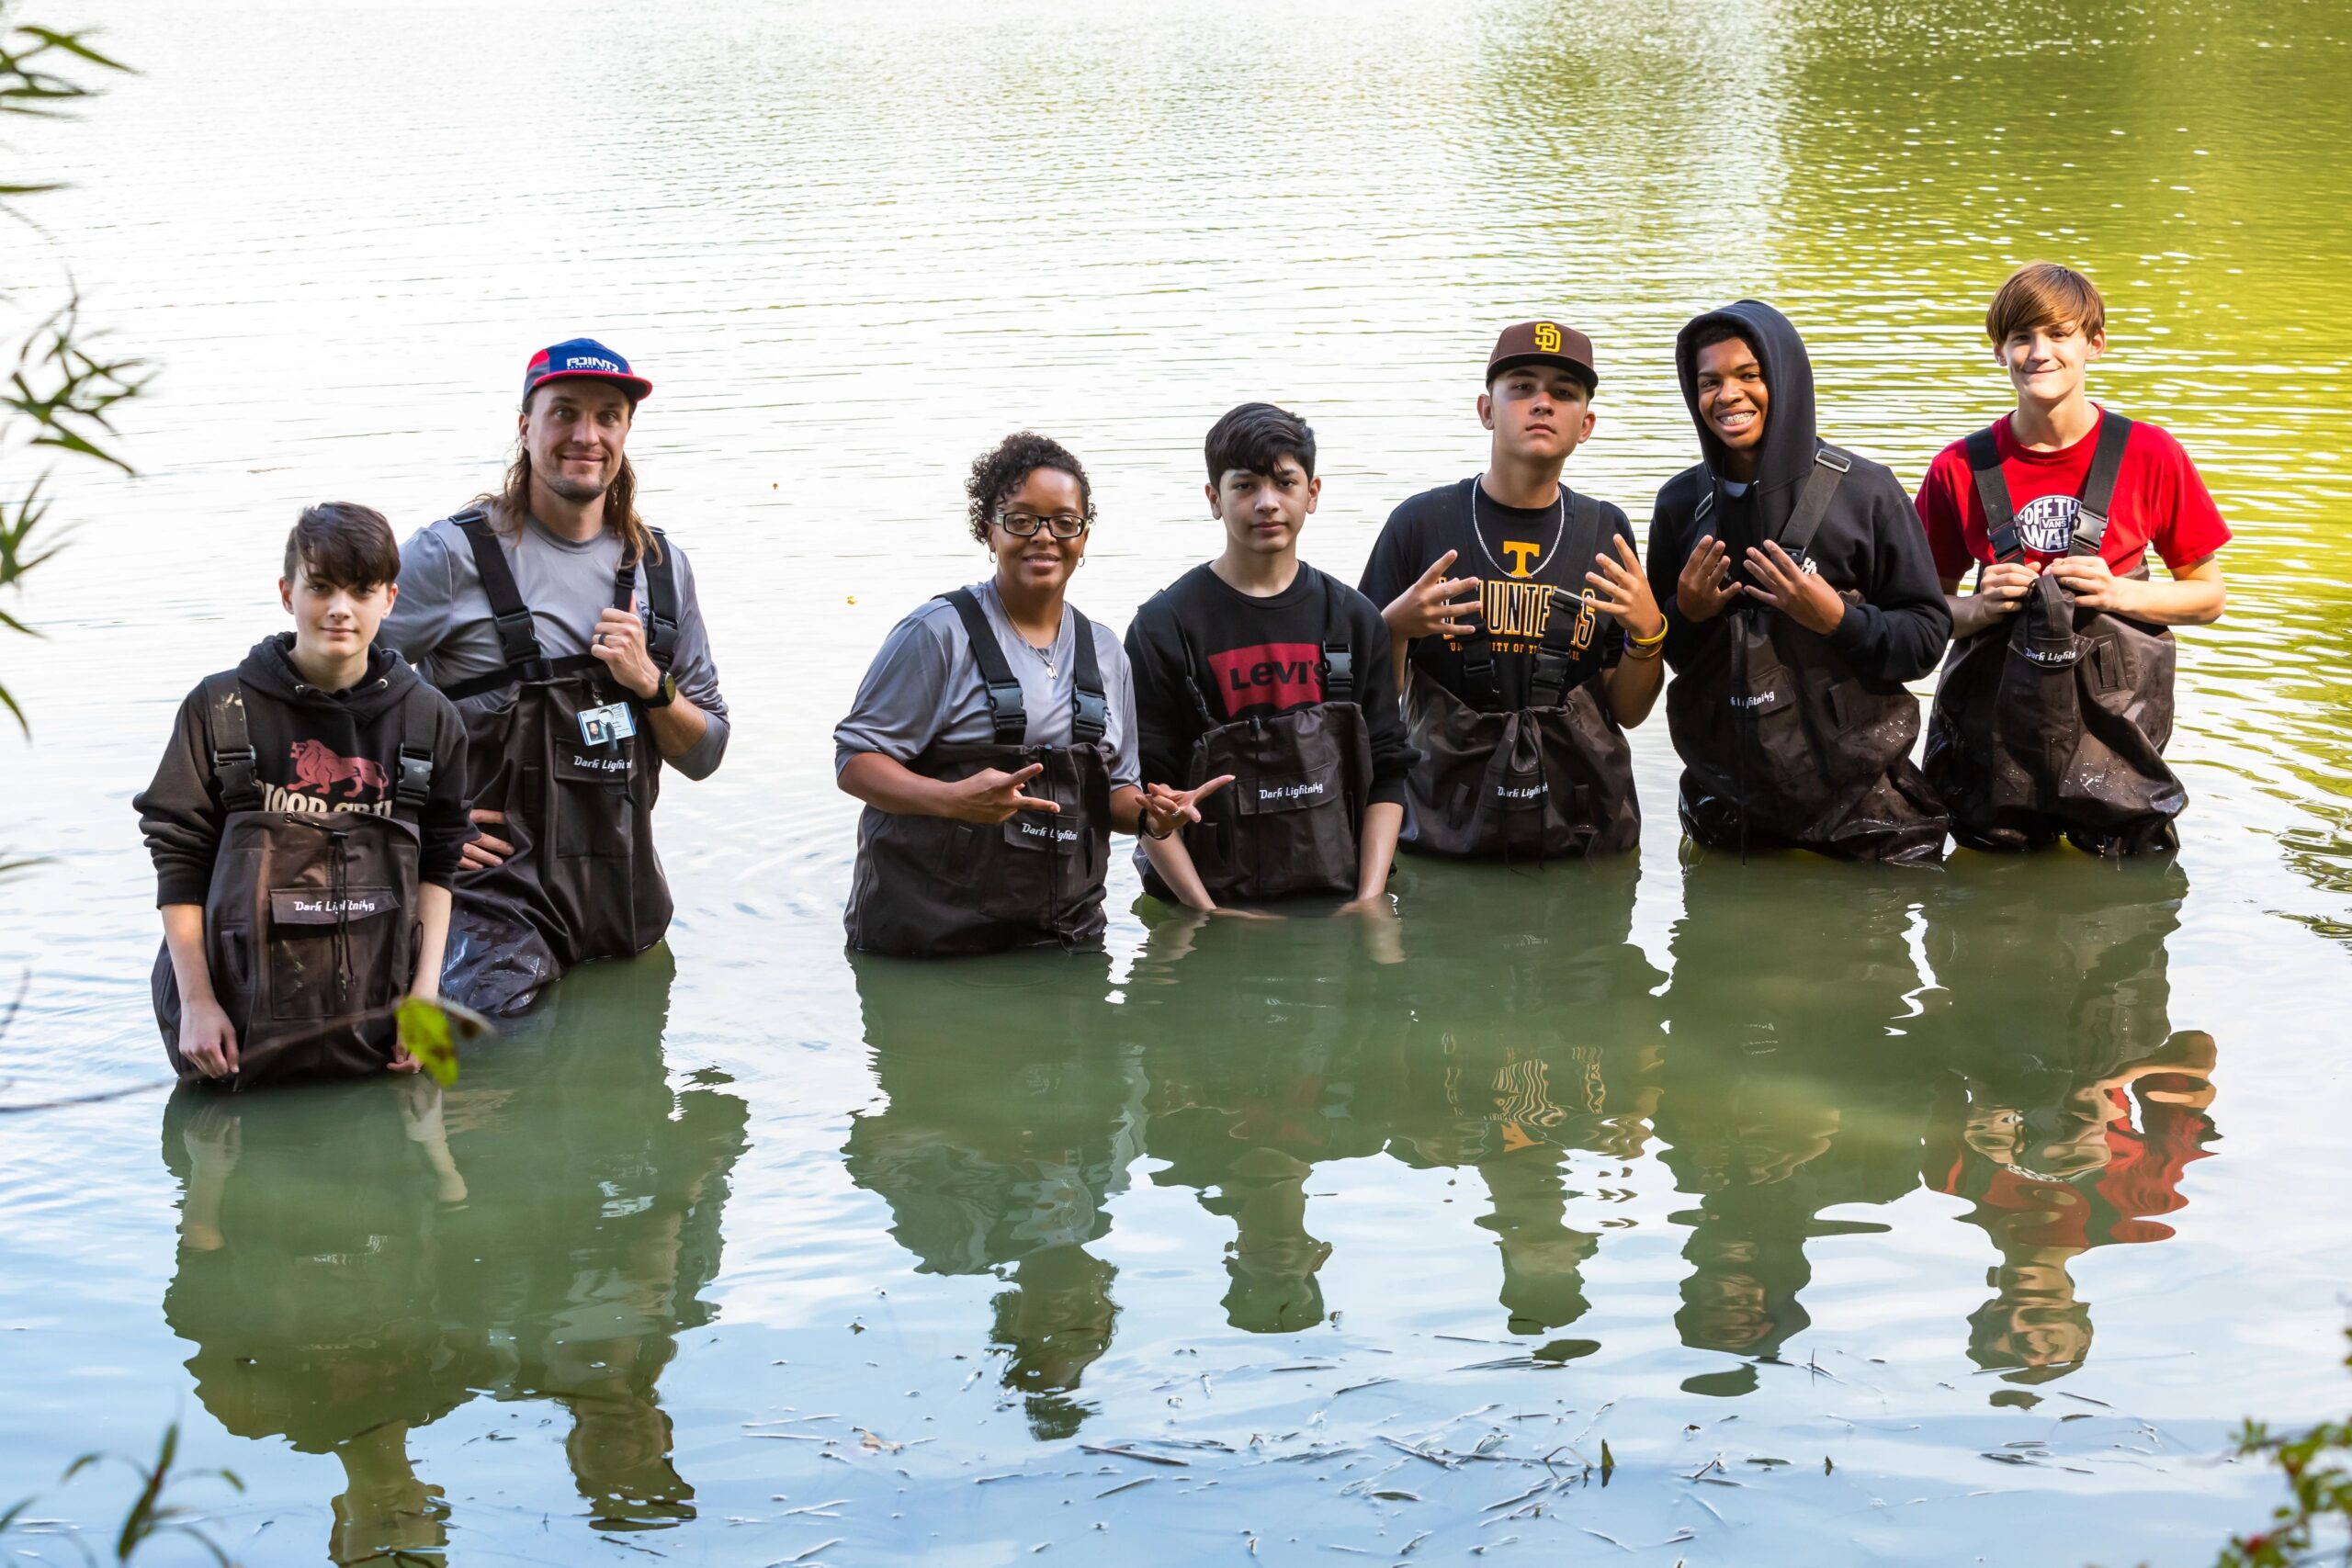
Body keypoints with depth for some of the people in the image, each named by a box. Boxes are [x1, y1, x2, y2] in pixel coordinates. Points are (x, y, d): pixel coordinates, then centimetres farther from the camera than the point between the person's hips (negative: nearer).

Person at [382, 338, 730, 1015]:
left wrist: (650, 684, -7)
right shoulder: (454, 554, -7)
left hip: (627, 900, 6)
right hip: (495, 901, -5)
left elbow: (703, 756, 12)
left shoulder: (658, 565, 10)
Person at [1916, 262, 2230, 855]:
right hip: (1992, 733, 1)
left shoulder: (2149, 456, -5)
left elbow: (2208, 596, 3)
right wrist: (1982, 608, -12)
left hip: (2113, 719, -1)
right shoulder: (1960, 469, -2)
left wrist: (2120, 593, -14)